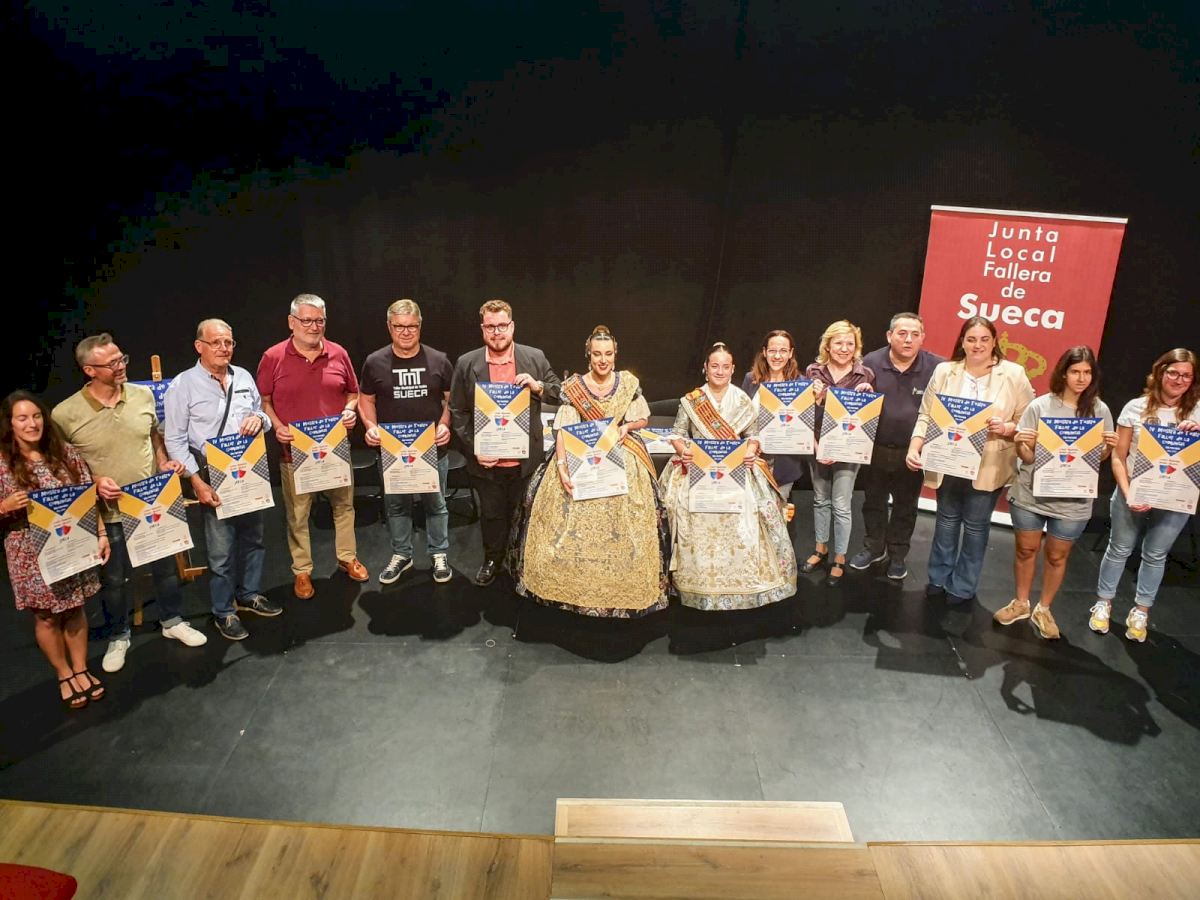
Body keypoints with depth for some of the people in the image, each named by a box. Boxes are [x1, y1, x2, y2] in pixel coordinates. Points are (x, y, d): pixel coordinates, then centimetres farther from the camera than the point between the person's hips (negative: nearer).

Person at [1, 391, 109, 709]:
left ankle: (80, 669, 33)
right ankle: (64, 675, 31)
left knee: (75, 610, 14)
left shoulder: (66, 453, -3)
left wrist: (101, 534, -3)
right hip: (31, 555, -2)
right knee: (47, 617, 11)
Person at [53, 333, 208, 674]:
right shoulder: (65, 414, -15)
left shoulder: (143, 395, -5)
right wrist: (94, 482, -19)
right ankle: (118, 637, 35)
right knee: (114, 580, 13)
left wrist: (164, 462, -5)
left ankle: (173, 621, 39)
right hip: (109, 514, -3)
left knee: (166, 567, 17)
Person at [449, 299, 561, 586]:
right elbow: (458, 412, -1)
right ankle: (492, 561, 37)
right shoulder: (466, 364, -4)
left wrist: (538, 386, -17)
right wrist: (474, 449, -10)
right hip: (486, 460, 0)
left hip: (525, 459, 0)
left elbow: (560, 393, 5)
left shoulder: (535, 358, -3)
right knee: (491, 514, 15)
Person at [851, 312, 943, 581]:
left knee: (905, 506, 14)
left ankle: (898, 555, 33)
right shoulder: (870, 362, -7)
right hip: (874, 449, 1)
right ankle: (874, 548, 38)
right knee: (873, 501, 17)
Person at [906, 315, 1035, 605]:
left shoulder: (1014, 374, -5)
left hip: (987, 468, -1)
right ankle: (938, 578, 33)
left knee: (975, 525, 10)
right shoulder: (944, 371, -1)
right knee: (946, 519, 17)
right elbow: (926, 415, -1)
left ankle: (963, 586, 27)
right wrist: (914, 448, -13)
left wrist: (1007, 427, -21)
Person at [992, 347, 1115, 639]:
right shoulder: (1040, 406, -7)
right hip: (1030, 494, 0)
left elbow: (1099, 457, 6)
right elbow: (1027, 456, -5)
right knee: (1026, 549, 13)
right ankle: (1021, 604, 33)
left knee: (1057, 556, 13)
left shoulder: (1099, 410, -3)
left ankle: (1043, 610, 32)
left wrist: (1109, 447, -15)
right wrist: (1020, 443, -26)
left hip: (1073, 501, 1)